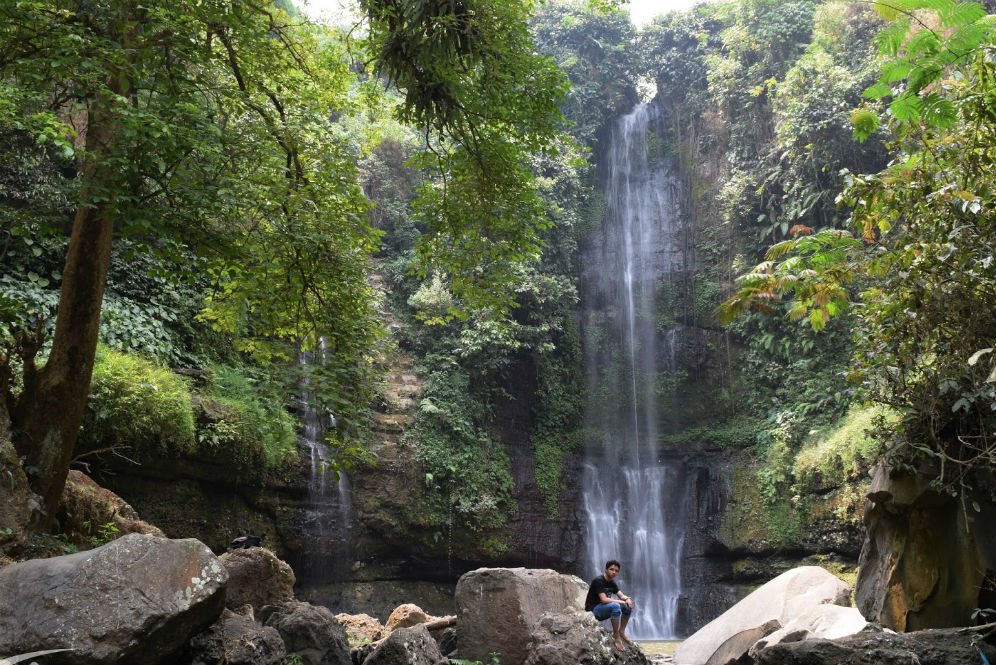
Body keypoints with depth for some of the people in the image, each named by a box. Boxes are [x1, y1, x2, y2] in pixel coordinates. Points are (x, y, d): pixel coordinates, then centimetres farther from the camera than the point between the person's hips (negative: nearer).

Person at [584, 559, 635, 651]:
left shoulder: (612, 582, 10)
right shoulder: (598, 581, -18)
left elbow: (621, 595, 7)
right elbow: (604, 599, -27)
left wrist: (627, 599, -18)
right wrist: (623, 602, -22)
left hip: (604, 610, 9)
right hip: (593, 610, -9)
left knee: (629, 606, -2)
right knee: (615, 606, -34)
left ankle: (621, 632, 4)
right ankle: (616, 636, -23)